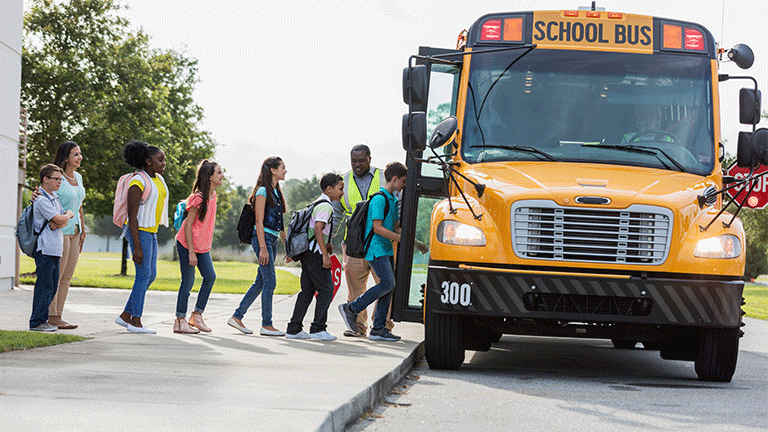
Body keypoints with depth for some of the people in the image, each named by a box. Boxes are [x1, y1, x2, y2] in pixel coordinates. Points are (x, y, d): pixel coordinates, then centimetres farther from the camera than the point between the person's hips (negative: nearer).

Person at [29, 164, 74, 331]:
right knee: (44, 286, -8)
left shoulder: (54, 199, 19)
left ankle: (42, 319, 16)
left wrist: (59, 223, -7)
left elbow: (64, 220, 16)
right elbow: (60, 219, -19)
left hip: (55, 248, 9)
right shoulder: (41, 200, -12)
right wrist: (68, 214, 3)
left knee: (52, 285, 10)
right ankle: (37, 322, -5)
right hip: (44, 248, -9)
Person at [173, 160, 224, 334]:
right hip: (187, 244, -8)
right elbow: (188, 224, -19)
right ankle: (180, 321, 2)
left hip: (202, 246, 8)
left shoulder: (212, 195, 7)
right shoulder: (199, 198, -20)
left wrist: (207, 247, 17)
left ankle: (197, 315, 10)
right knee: (188, 281, -5)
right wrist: (191, 252, -20)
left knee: (210, 276, 1)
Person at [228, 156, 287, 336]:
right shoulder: (262, 191, -9)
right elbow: (259, 222, -14)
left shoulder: (276, 192, 17)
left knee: (260, 282, 9)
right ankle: (267, 325, -4)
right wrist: (263, 248, -20)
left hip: (273, 239, 9)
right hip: (263, 238, -9)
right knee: (270, 282, -8)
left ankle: (237, 316, 14)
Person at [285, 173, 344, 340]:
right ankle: (318, 328, -7)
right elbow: (318, 229, -22)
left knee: (307, 290, 11)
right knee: (326, 290, -5)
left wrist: (326, 245, 19)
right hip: (315, 253, -10)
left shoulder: (318, 203, 20)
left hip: (306, 251, 10)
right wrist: (325, 254, -22)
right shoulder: (326, 206, -12)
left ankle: (294, 329, 10)